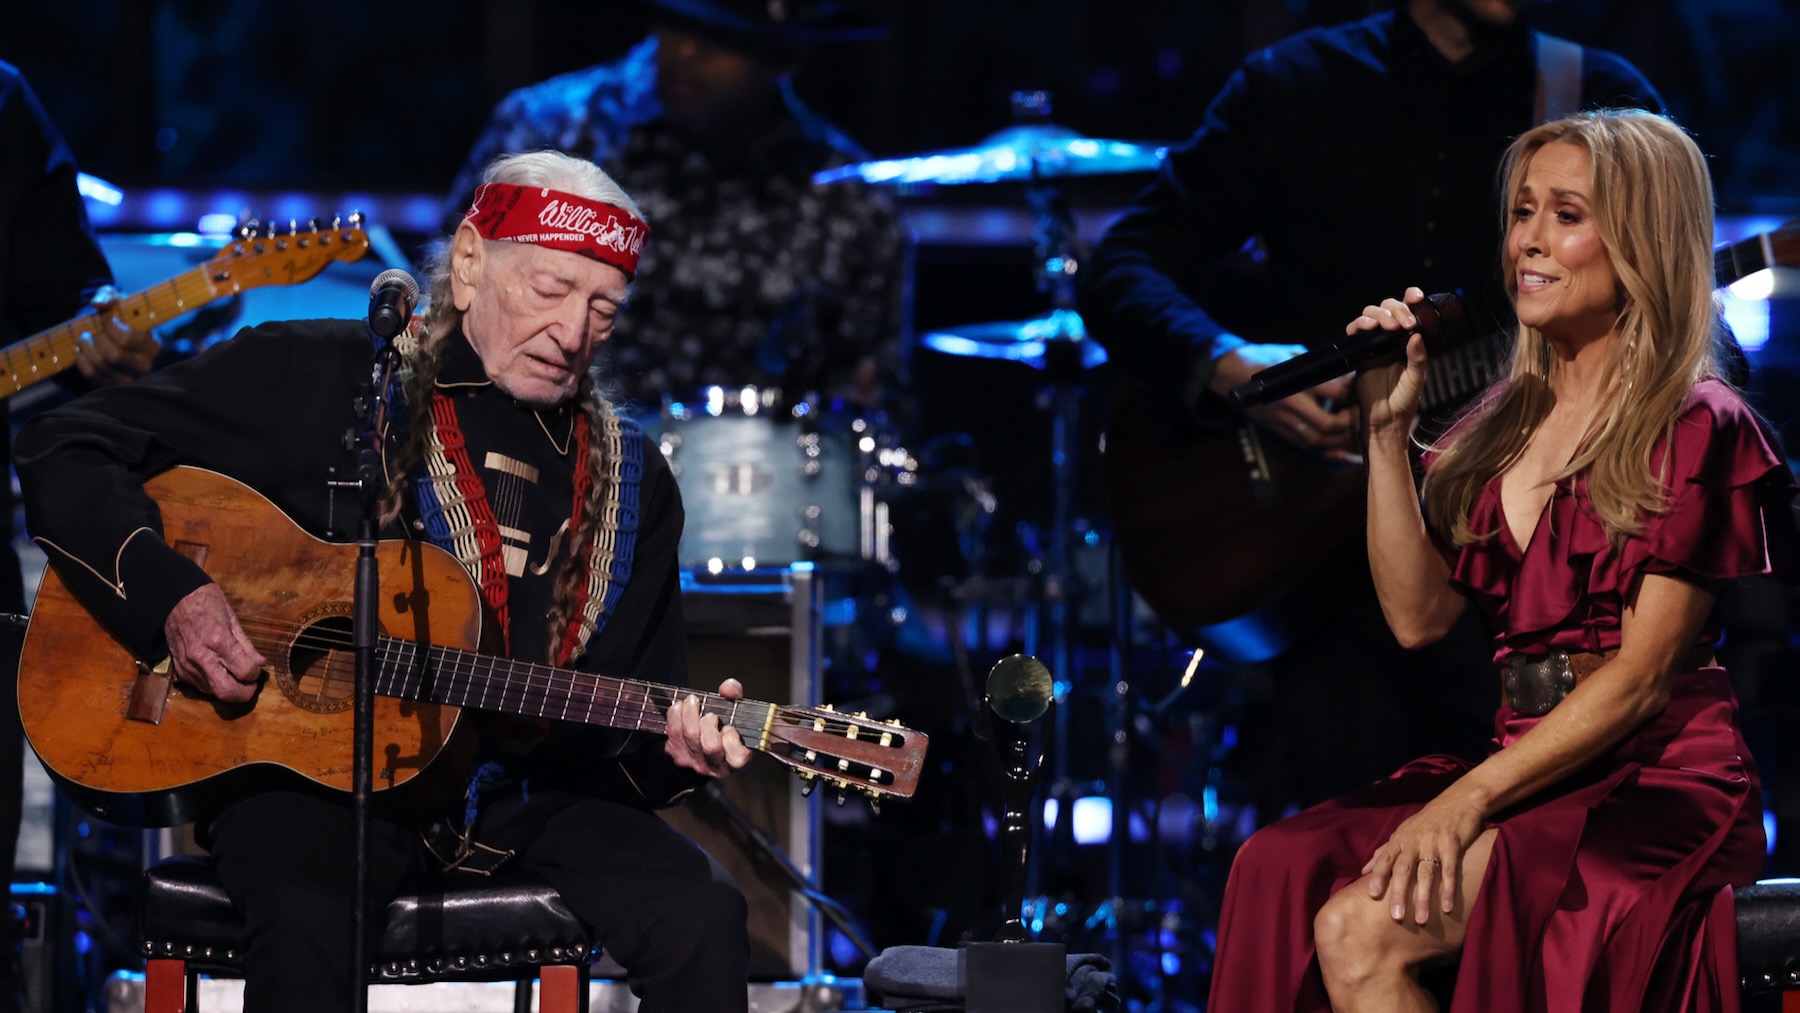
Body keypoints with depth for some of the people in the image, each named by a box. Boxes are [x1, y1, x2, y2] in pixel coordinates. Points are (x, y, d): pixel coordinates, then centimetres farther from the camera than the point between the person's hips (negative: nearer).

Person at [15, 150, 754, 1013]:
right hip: (306, 771, -3)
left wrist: (673, 755, -12)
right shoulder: (314, 377, 0)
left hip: (518, 791, 4)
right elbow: (63, 450, 0)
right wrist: (170, 596, -15)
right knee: (307, 925, -37)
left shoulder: (632, 482, 11)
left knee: (700, 916, -23)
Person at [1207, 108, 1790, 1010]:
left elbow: (1643, 676, -10)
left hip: (1655, 784, -6)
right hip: (1526, 776, 6)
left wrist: (1470, 798, -18)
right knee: (1276, 869, -22)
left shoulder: (1696, 428, -3)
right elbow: (1417, 616, 7)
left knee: (1360, 929, -27)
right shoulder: (1500, 423, 17)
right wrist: (1388, 430, 1)